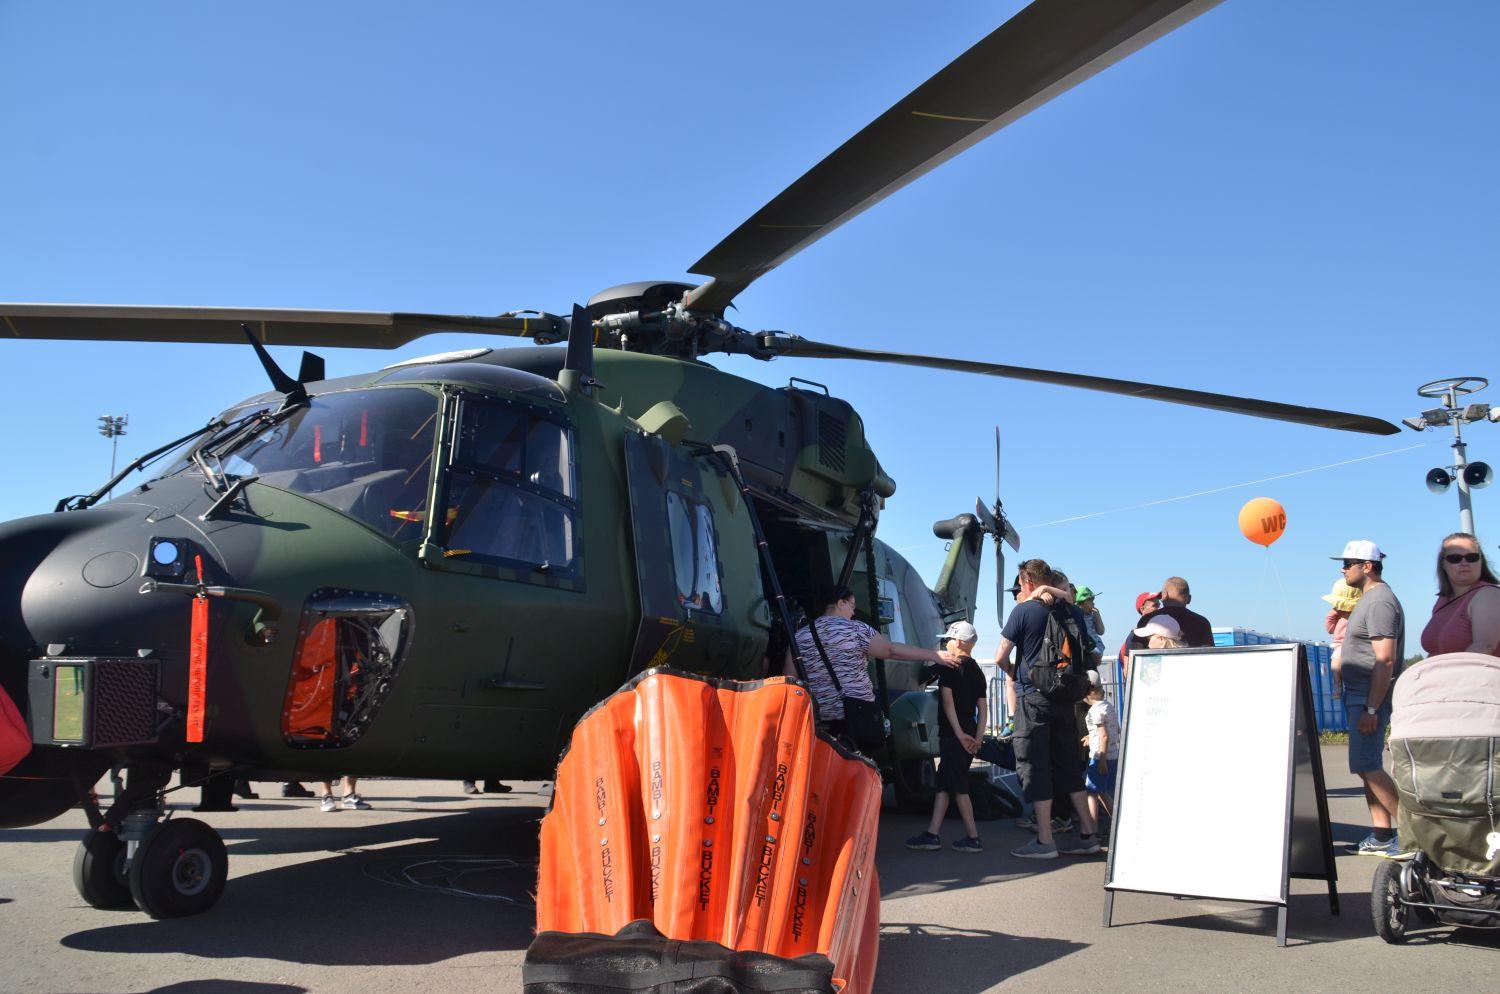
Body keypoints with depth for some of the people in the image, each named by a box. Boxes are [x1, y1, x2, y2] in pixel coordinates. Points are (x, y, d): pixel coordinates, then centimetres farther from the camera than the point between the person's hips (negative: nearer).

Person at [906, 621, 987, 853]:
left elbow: (948, 701, -16)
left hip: (953, 736, -8)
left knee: (959, 788, -4)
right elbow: (983, 707, 9)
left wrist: (959, 734, -16)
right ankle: (932, 835, 11)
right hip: (969, 735, 8)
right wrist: (978, 737, 3)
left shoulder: (949, 665, -8)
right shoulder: (976, 670, 15)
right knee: (943, 784, 11)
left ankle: (973, 838, -3)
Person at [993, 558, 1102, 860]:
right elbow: (1082, 652, 17)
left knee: (1034, 766, -1)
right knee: (1068, 764, 14)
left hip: (1033, 697, -6)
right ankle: (1087, 834, 15)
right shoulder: (1069, 611, 8)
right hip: (1064, 696, 6)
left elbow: (1001, 657, -8)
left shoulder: (1023, 611, -9)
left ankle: (1044, 842, -1)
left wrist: (1012, 671, 12)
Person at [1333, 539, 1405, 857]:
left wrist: (1371, 709, -25)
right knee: (1367, 766, 11)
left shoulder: (1380, 601, -16)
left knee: (1367, 766, -11)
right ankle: (1382, 836, 14)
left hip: (1370, 697, -11)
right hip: (1359, 696, 11)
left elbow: (1385, 659, -23)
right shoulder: (1368, 599, 17)